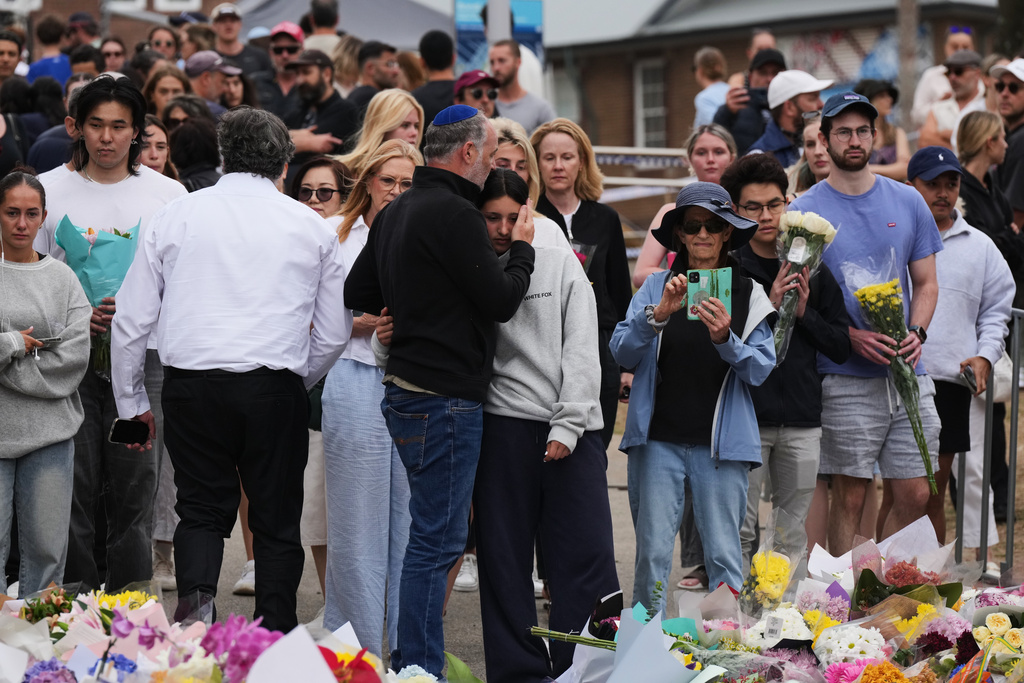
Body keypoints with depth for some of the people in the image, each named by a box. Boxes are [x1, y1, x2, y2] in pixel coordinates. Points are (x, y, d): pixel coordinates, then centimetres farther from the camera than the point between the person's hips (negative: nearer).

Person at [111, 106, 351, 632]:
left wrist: (131, 401, 18)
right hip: (275, 387, 0)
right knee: (276, 523, 9)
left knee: (201, 508, 11)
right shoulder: (312, 227, 9)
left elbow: (132, 321, 8)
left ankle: (195, 598, -15)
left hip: (192, 385, 0)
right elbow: (335, 332, 14)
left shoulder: (175, 218, 8)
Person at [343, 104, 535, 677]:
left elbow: (357, 294, 20)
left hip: (407, 389, 10)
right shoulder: (454, 214, -16)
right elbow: (502, 300, -14)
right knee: (438, 538, -6)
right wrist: (522, 250, 3)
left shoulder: (396, 212, 14)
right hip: (445, 397, -10)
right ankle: (421, 668, -4)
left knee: (439, 534, 17)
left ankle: (410, 663, 21)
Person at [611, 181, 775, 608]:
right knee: (653, 554, -1)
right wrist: (658, 315, -20)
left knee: (724, 557, -3)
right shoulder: (657, 288, 7)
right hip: (658, 440, 0)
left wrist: (726, 340, -21)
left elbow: (761, 369, -2)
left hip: (720, 443, 0)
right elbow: (622, 353, -4)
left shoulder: (748, 293, 7)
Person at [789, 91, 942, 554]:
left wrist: (916, 333, -6)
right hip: (845, 380, -4)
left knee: (914, 495, 4)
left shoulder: (907, 202, 10)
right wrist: (853, 337, -15)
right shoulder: (804, 212, -1)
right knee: (849, 497, -2)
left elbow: (926, 283, 14)